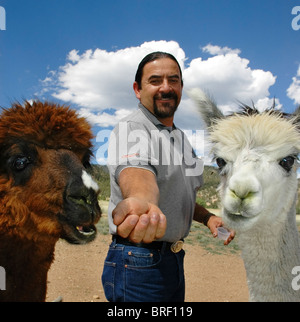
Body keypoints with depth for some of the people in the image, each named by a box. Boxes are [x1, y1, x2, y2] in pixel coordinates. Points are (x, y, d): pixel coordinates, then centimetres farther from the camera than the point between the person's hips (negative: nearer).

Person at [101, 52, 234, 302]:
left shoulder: (180, 137, 13)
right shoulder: (130, 129, -14)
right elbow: (134, 169, -37)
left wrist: (207, 217, 6)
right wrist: (141, 200, -59)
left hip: (174, 260, 8)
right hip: (138, 262, -8)